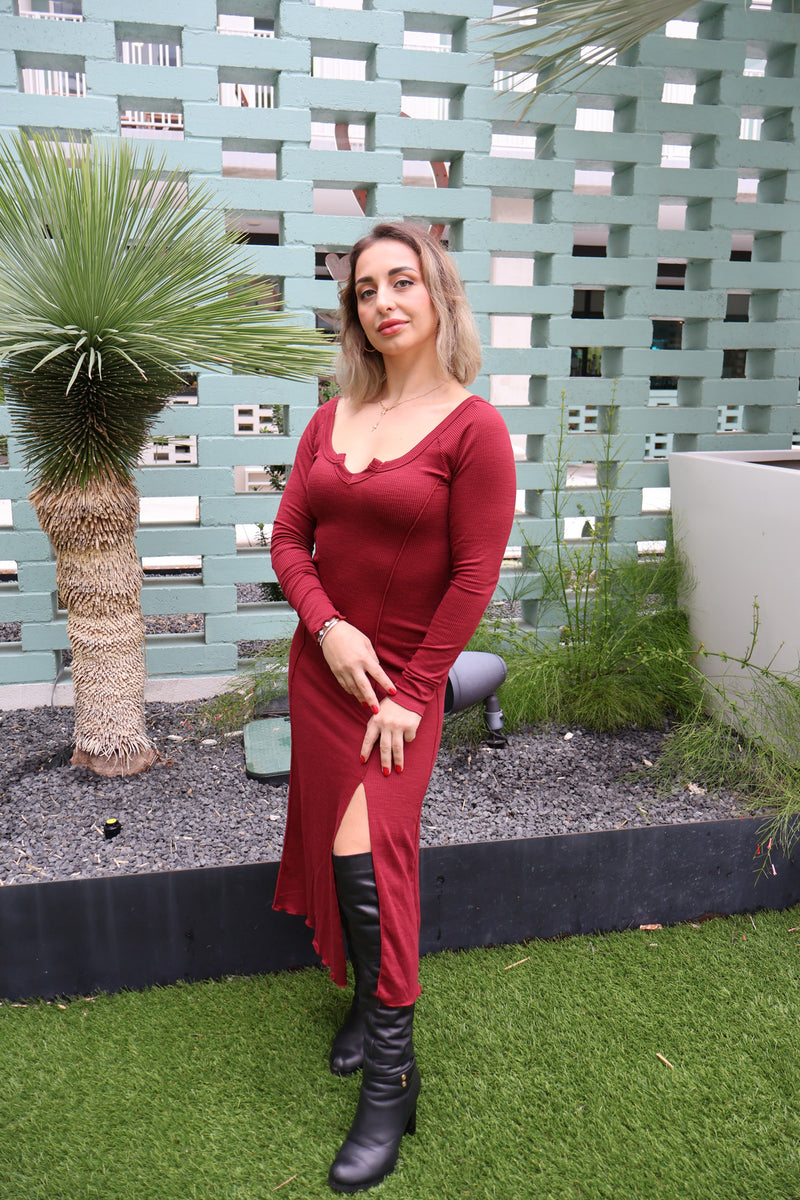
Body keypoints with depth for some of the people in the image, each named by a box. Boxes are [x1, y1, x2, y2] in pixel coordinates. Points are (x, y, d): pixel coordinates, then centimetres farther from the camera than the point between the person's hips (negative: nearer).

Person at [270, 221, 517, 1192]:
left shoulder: (473, 428, -11)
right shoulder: (332, 419, 6)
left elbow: (475, 574, -13)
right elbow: (289, 536, 5)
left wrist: (411, 692, -14)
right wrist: (326, 625, -12)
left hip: (401, 676, -5)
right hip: (320, 662, 6)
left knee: (366, 850, -9)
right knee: (332, 837, 12)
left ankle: (390, 1074, 8)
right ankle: (367, 996, 34)